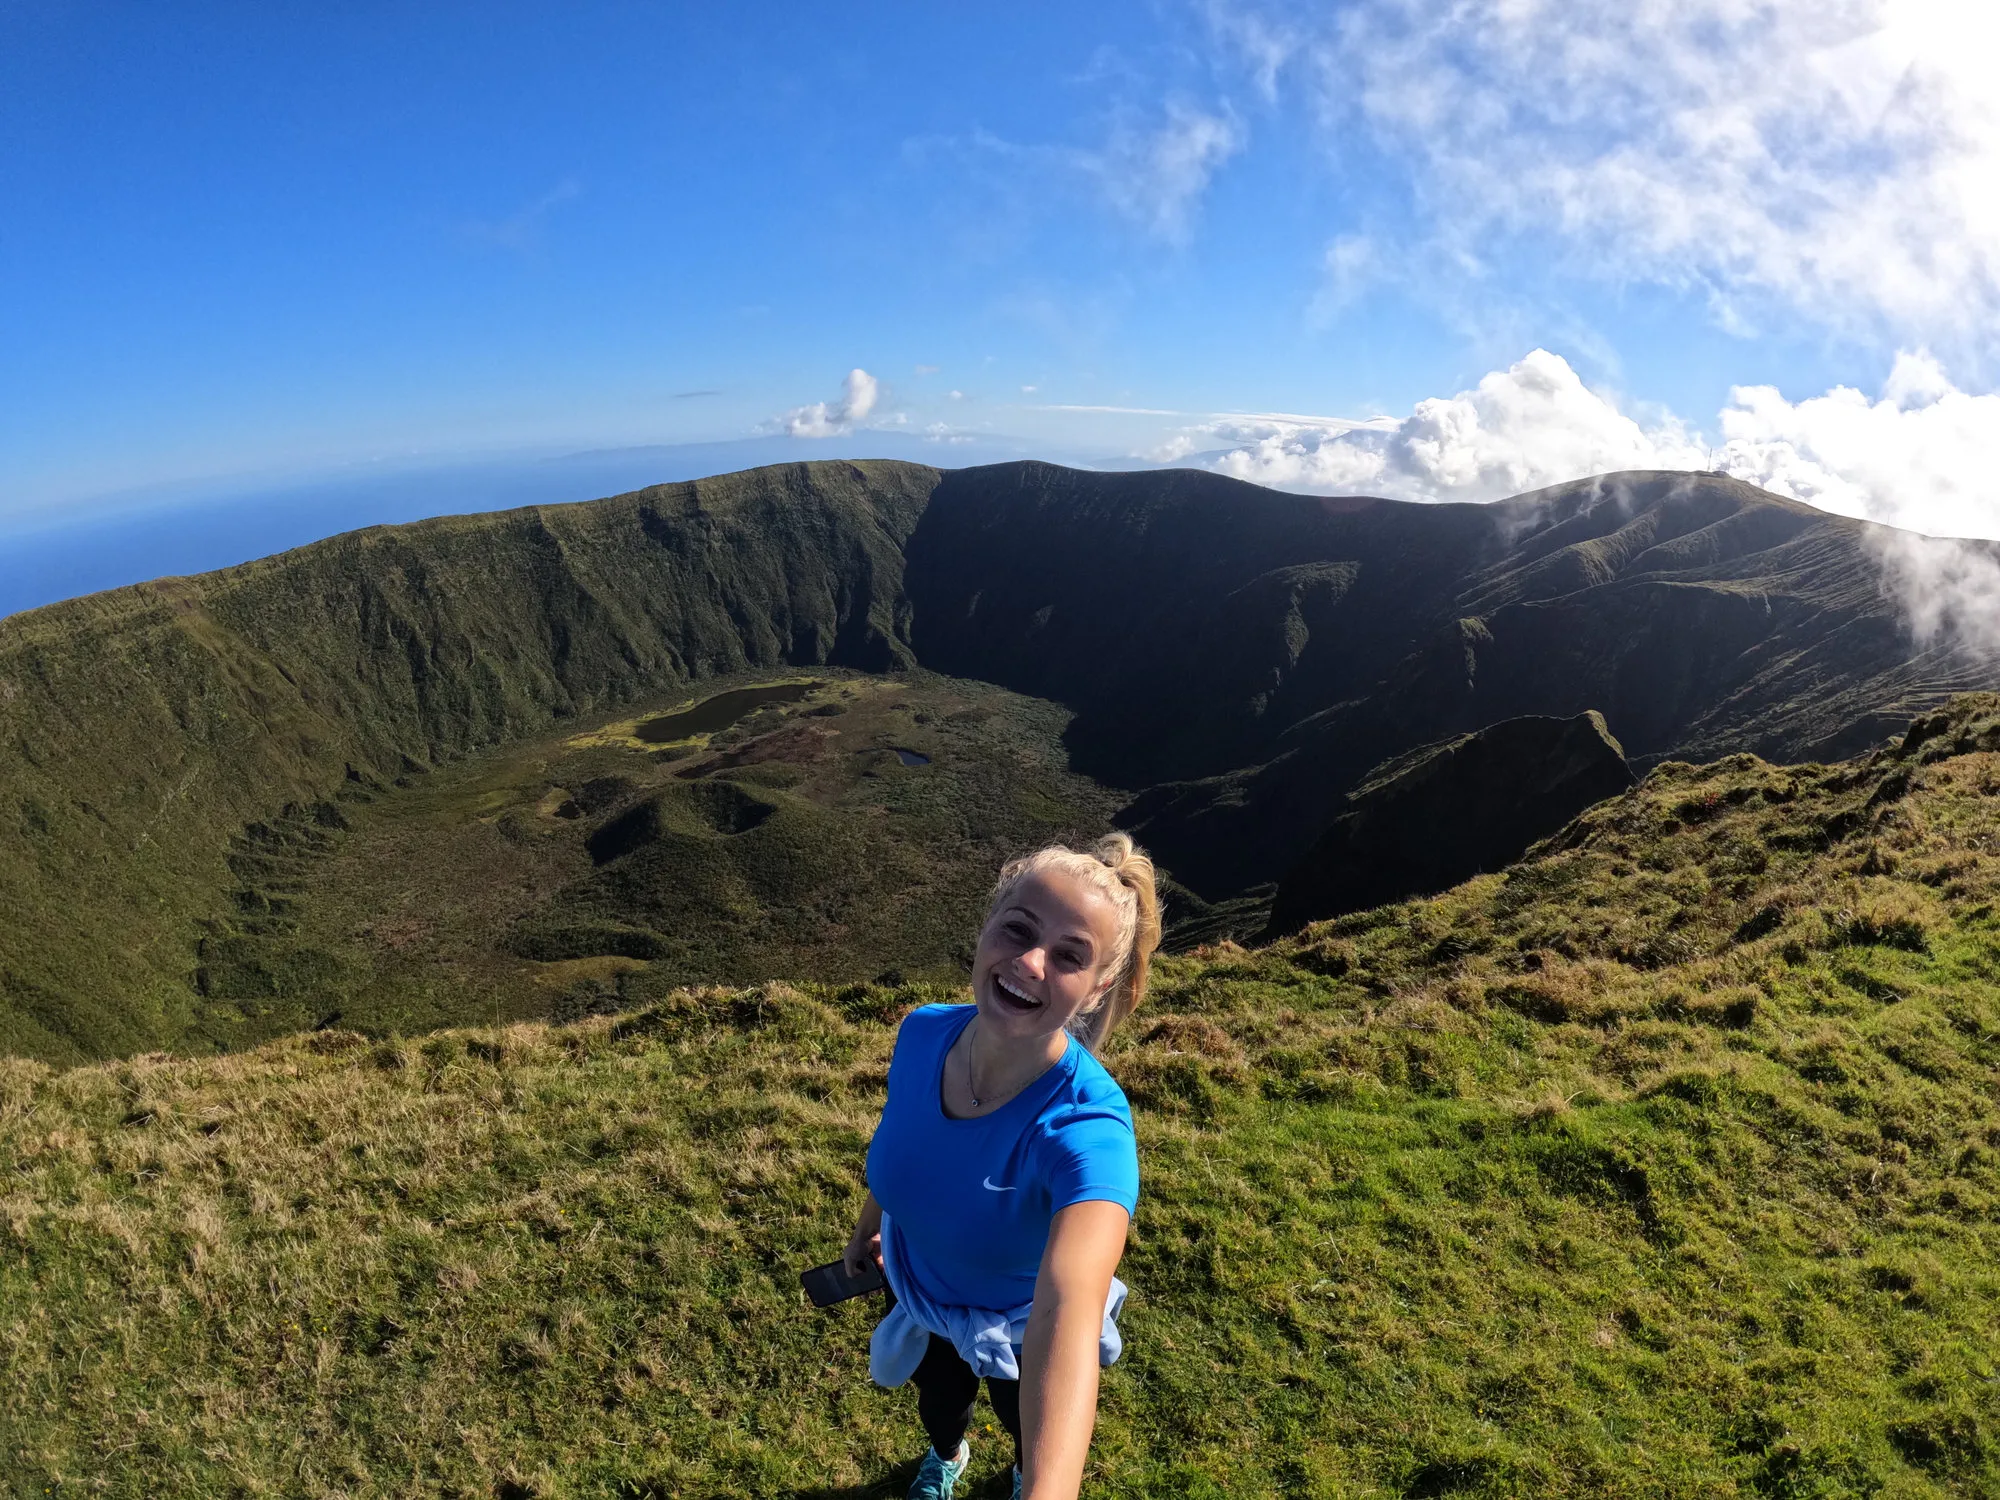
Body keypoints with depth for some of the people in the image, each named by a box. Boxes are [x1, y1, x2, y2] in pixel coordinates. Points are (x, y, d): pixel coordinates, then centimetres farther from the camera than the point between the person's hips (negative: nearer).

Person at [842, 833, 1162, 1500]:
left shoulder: (1086, 1126, -44)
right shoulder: (922, 1033, -28)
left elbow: (1068, 1308, -59)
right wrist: (868, 1225, 11)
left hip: (1019, 1328, -3)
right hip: (916, 1292, 3)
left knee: (1024, 1424, 31)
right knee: (937, 1399, 34)